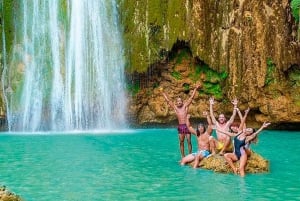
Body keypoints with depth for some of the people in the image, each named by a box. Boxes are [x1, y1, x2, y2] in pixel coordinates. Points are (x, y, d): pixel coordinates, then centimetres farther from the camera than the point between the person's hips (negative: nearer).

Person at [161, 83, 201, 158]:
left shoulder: (185, 106, 3)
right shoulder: (175, 107, 8)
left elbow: (191, 97, 0)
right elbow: (168, 100, 10)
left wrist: (195, 88, -4)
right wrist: (163, 92, 11)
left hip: (186, 125, -2)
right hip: (180, 126, 2)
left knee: (189, 141, -1)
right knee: (181, 142, 6)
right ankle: (183, 156, 11)